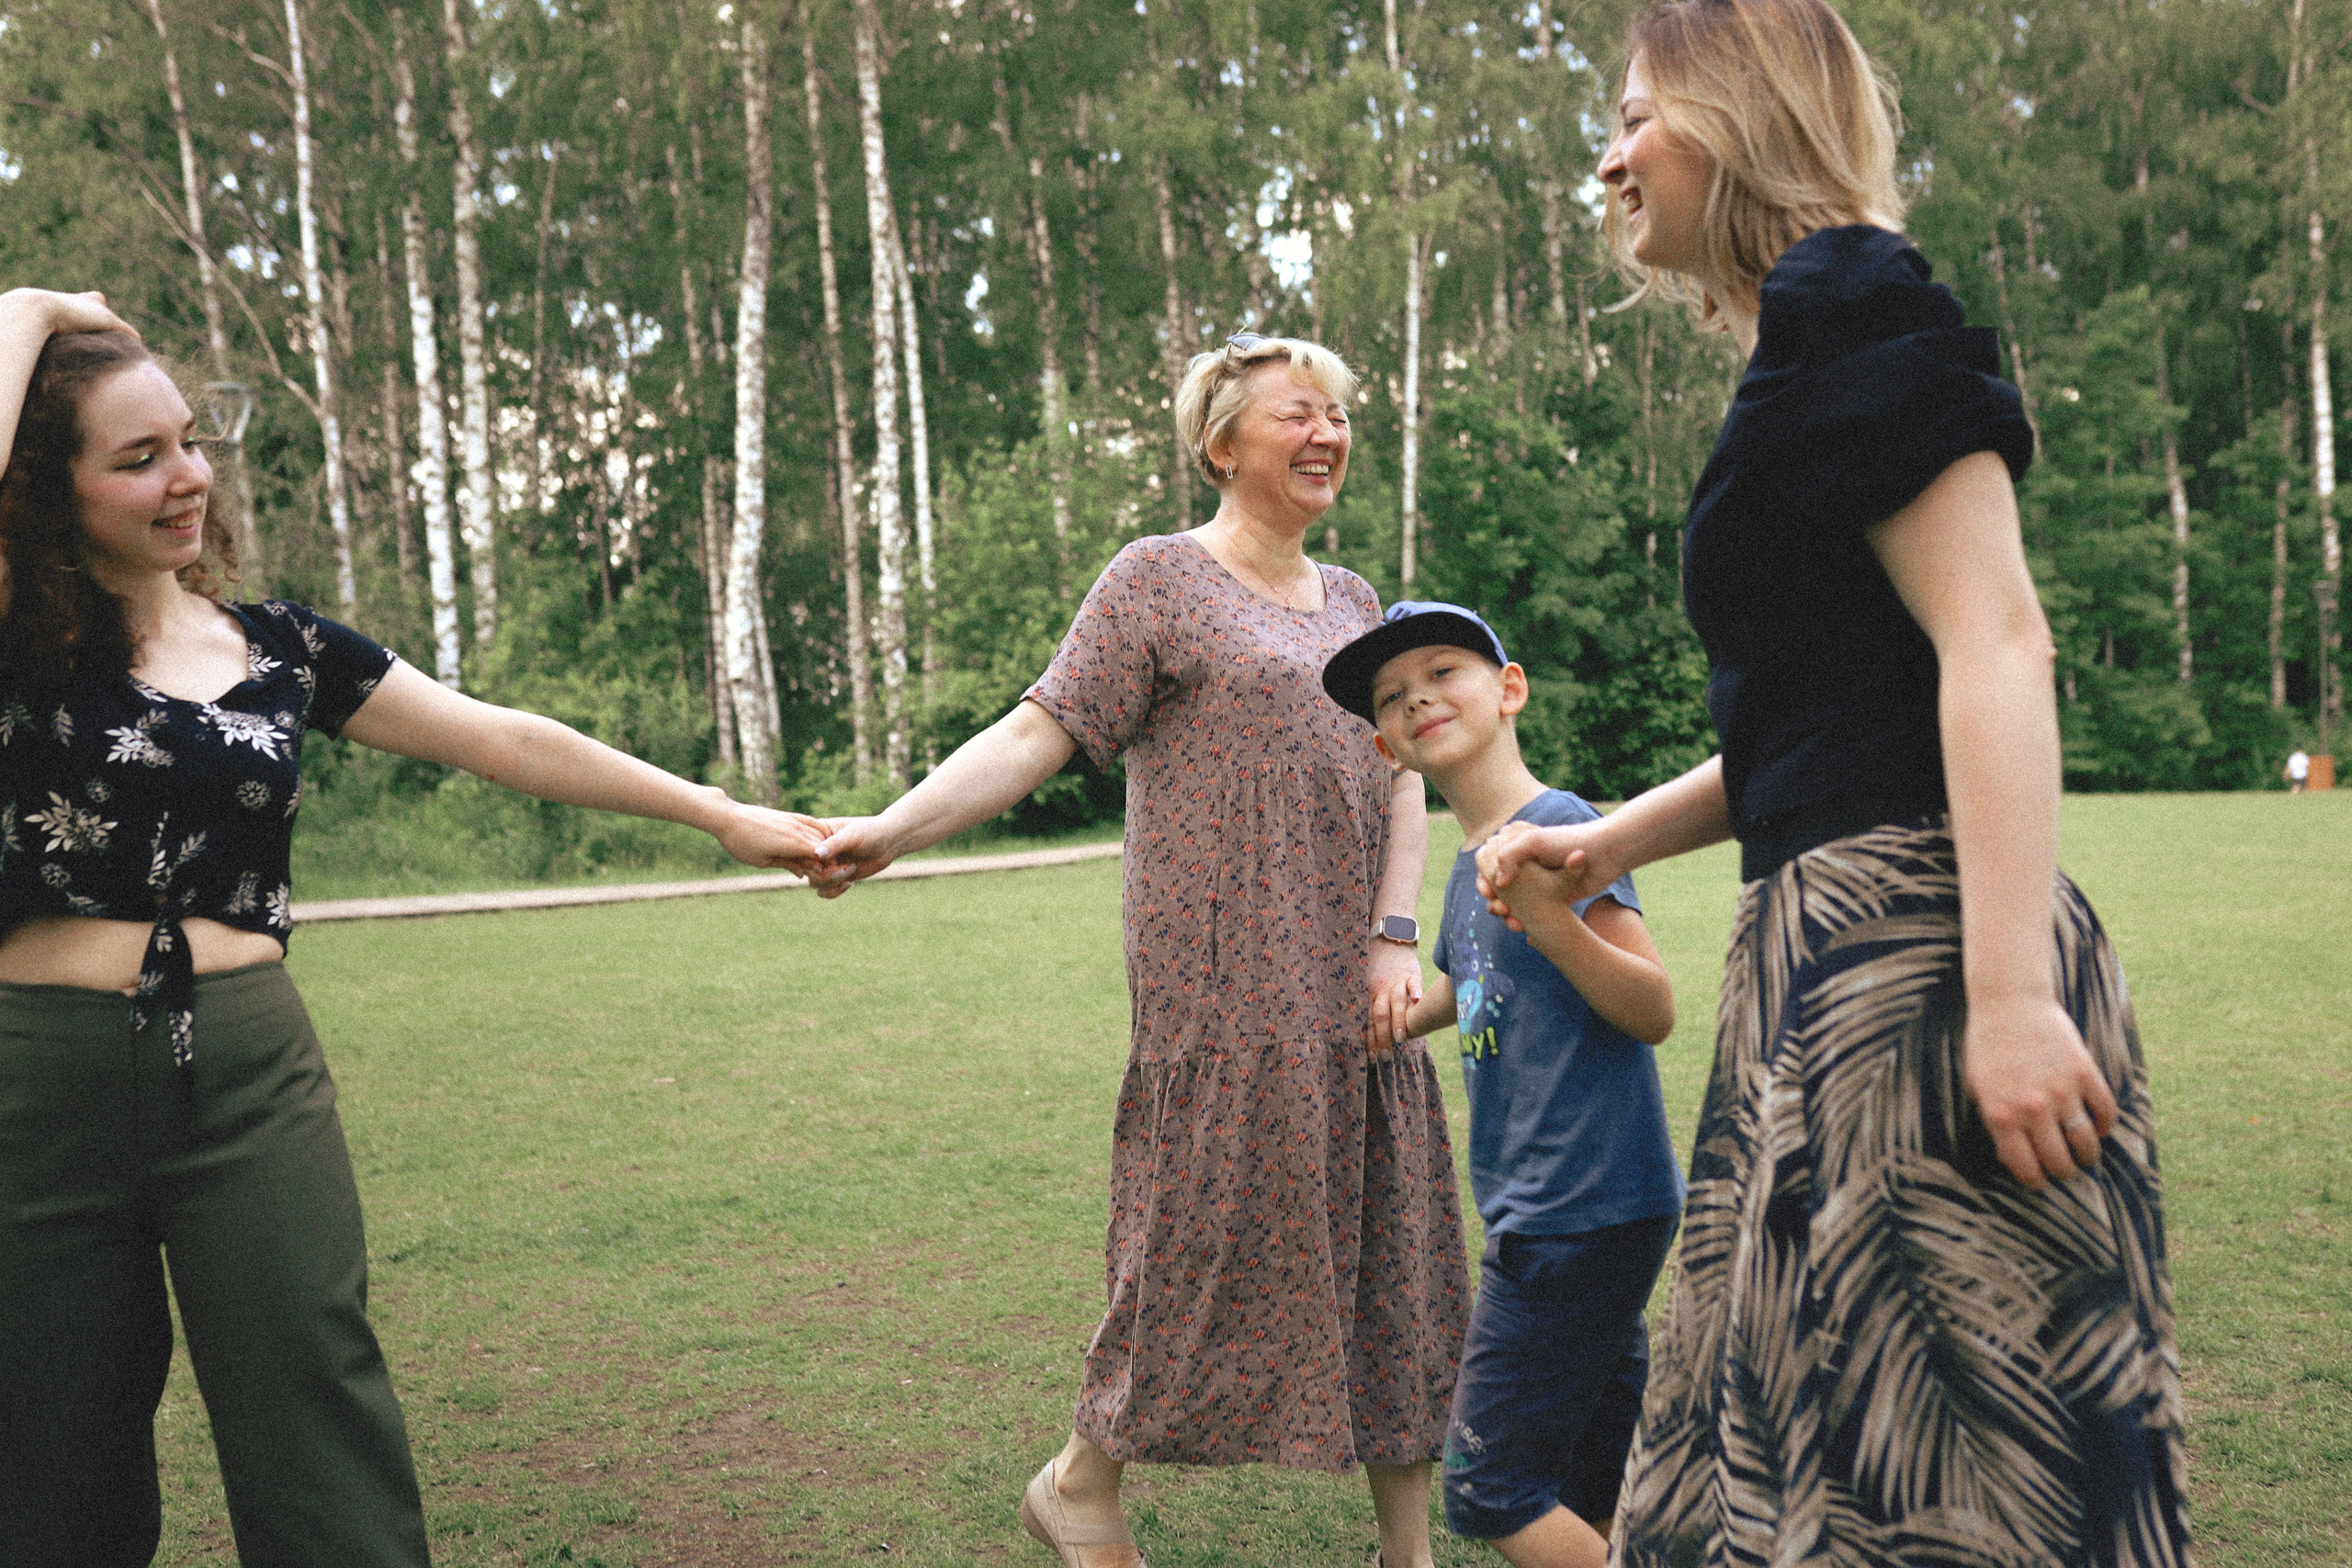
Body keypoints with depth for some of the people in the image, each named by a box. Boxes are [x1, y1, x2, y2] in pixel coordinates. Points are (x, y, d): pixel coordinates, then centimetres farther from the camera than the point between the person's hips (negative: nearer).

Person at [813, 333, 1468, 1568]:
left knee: (1388, 1231, 7)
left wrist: (1396, 937, -1)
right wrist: (892, 830, -21)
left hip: (1352, 989, 6)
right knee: (1208, 1224, -1)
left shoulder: (1351, 600, 18)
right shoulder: (1158, 580, -1)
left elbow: (1401, 773, 12)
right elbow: (1035, 733, -9)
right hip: (1227, 987, -6)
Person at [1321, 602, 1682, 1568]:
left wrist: (1554, 923, -34)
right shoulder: (1468, 864, 10)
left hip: (1586, 1210, -9)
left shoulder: (1560, 827, -14)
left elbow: (1653, 1011, -19)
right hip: (1545, 1209, 9)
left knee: (1490, 1486, -2)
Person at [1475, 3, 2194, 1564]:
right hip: (1836, 949, 10)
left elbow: (1996, 643, -19)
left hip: (1913, 948, -10)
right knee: (1830, 1431, 15)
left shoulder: (1854, 305, -8)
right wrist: (1607, 845, 25)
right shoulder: (1810, 345, 22)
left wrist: (2013, 995, -25)